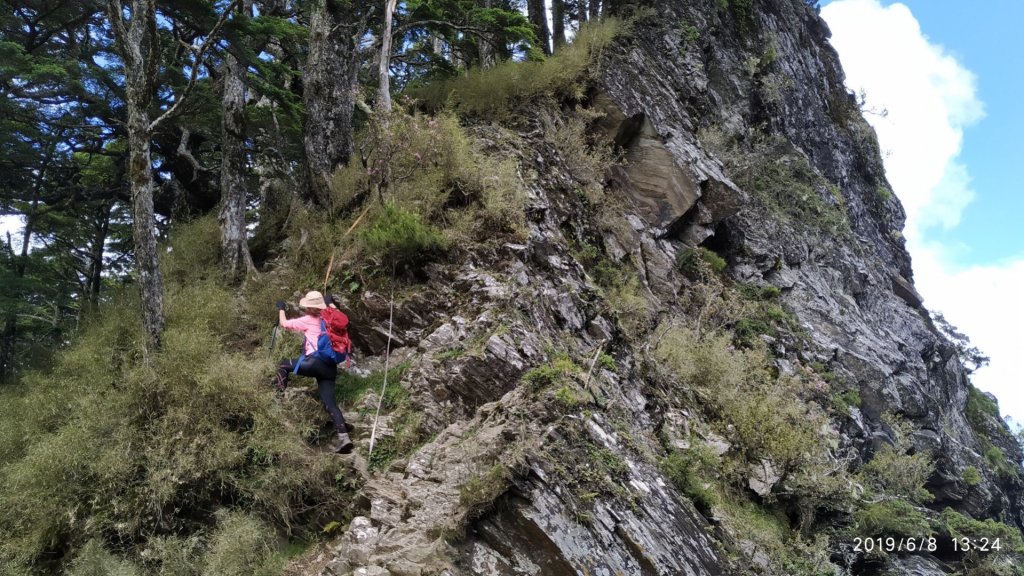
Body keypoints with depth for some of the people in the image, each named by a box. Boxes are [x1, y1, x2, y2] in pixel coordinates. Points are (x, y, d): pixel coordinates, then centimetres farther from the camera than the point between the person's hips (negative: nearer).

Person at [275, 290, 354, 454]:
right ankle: (344, 437, -14)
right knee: (330, 403, 1)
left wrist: (281, 308, 31)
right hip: (330, 367, 6)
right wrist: (330, 302, 58)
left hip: (316, 362, -6)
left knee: (283, 364, 16)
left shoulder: (308, 320, 6)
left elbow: (284, 324, 15)